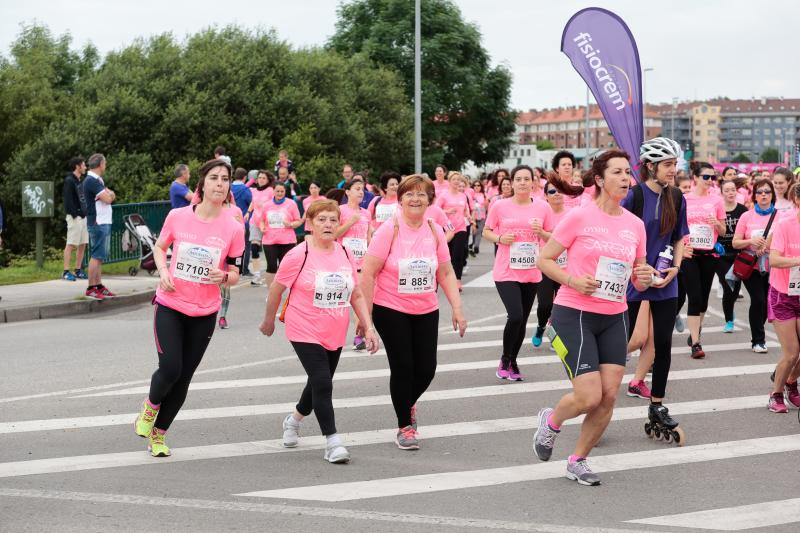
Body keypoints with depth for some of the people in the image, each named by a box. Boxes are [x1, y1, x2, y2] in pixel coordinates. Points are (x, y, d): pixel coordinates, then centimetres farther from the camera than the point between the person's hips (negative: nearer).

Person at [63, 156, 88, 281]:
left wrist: (86, 213, 11)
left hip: (83, 217, 9)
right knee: (71, 244, -9)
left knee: (82, 245, 8)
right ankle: (66, 272, -8)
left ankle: (78, 271, 14)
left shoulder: (79, 181, 19)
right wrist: (74, 214, -20)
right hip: (75, 217, -9)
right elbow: (68, 200, -16)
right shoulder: (69, 181, -9)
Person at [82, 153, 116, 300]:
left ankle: (99, 285, 16)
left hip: (104, 222, 10)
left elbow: (112, 195, 17)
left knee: (99, 256, 12)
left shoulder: (98, 181, 18)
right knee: (96, 256, -11)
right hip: (98, 223, -10)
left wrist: (109, 194, -5)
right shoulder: (91, 181, -14)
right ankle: (91, 288, -11)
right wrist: (109, 195, 2)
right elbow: (107, 199, -19)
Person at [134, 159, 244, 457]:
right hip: (170, 306, -1)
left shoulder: (234, 229, -8)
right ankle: (150, 407, 20)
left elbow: (234, 275, 1)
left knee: (183, 378, 7)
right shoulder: (178, 216, -7)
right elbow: (159, 247, 11)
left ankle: (158, 433, 26)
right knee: (170, 368, -14)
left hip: (204, 313, 1)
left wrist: (224, 276, -22)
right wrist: (163, 271, -8)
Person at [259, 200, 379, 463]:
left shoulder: (344, 254, 1)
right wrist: (269, 320, 6)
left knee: (320, 384, 17)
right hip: (305, 333, -6)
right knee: (322, 384, -15)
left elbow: (356, 295, 7)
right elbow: (276, 289, -3)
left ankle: (294, 419, 44)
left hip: (335, 334, 6)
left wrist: (368, 328, 0)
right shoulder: (299, 256, -14)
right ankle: (332, 442, -7)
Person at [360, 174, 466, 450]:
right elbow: (368, 274, -11)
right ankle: (405, 427, 15)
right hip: (390, 311, -4)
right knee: (402, 366, -3)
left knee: (426, 368, 3)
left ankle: (409, 403, 37)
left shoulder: (435, 231, 1)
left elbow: (446, 273, 7)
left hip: (426, 311, 4)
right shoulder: (389, 230, -11)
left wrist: (457, 308, -1)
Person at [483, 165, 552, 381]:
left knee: (522, 320, 10)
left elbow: (552, 239, 9)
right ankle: (505, 359, 7)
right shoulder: (500, 206, -3)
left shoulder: (543, 207, 2)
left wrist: (541, 232, -12)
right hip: (506, 272, -3)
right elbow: (486, 232, 8)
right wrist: (500, 238, -12)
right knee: (515, 316, -16)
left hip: (531, 273, 3)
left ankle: (513, 362, 29)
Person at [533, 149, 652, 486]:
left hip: (614, 318, 5)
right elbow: (544, 260, -5)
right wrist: (573, 281, -20)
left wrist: (645, 278, -8)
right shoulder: (579, 217, -9)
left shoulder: (635, 224, 6)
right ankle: (550, 421, 23)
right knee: (589, 397, -11)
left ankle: (578, 461, 19)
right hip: (574, 315, -5)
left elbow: (638, 282, 15)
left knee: (609, 396, -1)